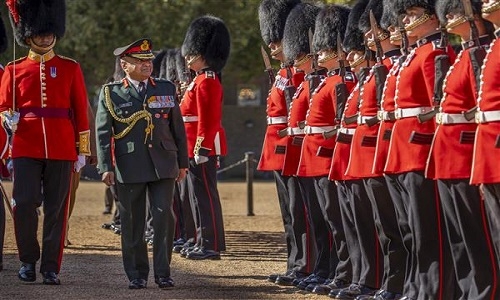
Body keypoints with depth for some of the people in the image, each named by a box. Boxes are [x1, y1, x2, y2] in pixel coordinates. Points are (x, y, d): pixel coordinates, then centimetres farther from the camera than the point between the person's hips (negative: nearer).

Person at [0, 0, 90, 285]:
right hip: (27, 148, 0)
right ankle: (28, 260, 9)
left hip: (61, 149, 0)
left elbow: (81, 111, 7)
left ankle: (51, 267, 8)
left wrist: (82, 150, 4)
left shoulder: (70, 68, 7)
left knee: (57, 209, 1)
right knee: (24, 203, -10)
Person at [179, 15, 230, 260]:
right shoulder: (204, 80, 17)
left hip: (202, 148, -11)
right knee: (199, 195, 14)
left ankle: (211, 246, -5)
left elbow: (208, 120, -21)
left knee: (205, 195, -7)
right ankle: (203, 242, 19)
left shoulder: (206, 82, -15)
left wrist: (201, 149, -23)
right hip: (199, 148, 11)